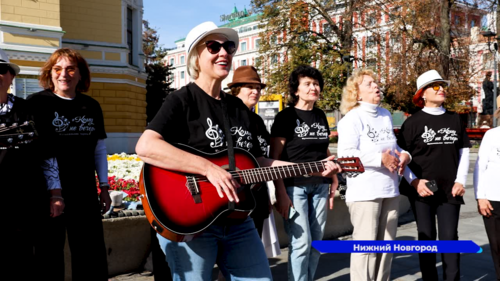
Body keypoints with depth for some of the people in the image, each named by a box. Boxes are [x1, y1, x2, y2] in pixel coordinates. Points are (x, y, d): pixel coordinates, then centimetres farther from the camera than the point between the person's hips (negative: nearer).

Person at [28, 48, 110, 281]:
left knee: (93, 258, 7)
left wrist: (104, 187, 11)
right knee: (50, 255, 9)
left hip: (85, 193, 4)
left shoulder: (91, 106, 8)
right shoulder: (37, 102, -4)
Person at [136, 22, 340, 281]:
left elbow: (257, 161, 16)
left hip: (237, 222, 7)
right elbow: (145, 147, -23)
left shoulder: (240, 109, 13)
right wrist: (209, 168, -28)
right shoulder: (183, 100, -8)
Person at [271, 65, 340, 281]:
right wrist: (281, 193, -17)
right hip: (295, 186, -6)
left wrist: (334, 180, 15)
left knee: (317, 240, 9)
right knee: (301, 241, -6)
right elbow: (274, 158, -10)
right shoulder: (286, 116, -7)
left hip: (319, 186, 6)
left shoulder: (320, 116, 11)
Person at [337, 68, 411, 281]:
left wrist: (404, 154, 4)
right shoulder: (352, 118, -9)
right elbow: (345, 153, -20)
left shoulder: (386, 115, 15)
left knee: (387, 245, 14)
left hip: (390, 189, 8)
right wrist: (381, 158, -19)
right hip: (364, 191, -7)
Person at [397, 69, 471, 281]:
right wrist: (414, 182, -13)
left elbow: (464, 151, 12)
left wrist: (460, 180, 2)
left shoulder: (455, 120, 8)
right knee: (426, 238, 6)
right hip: (422, 191, -2)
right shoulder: (413, 122, -4)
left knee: (449, 238, 1)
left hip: (450, 190, 3)